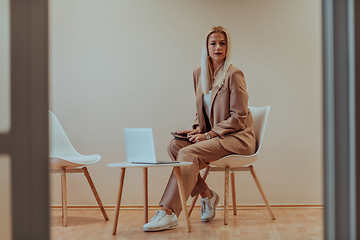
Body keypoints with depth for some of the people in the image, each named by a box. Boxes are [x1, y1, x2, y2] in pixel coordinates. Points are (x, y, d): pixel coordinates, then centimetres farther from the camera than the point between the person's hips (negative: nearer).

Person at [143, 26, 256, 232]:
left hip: (236, 137, -7)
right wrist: (198, 129, -1)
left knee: (189, 153, -27)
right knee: (174, 145, -17)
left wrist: (208, 135, -16)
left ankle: (169, 213, -28)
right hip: (213, 135, 7)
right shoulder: (199, 74, 10)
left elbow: (238, 117, -13)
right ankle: (207, 195, -5)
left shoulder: (234, 75, -12)